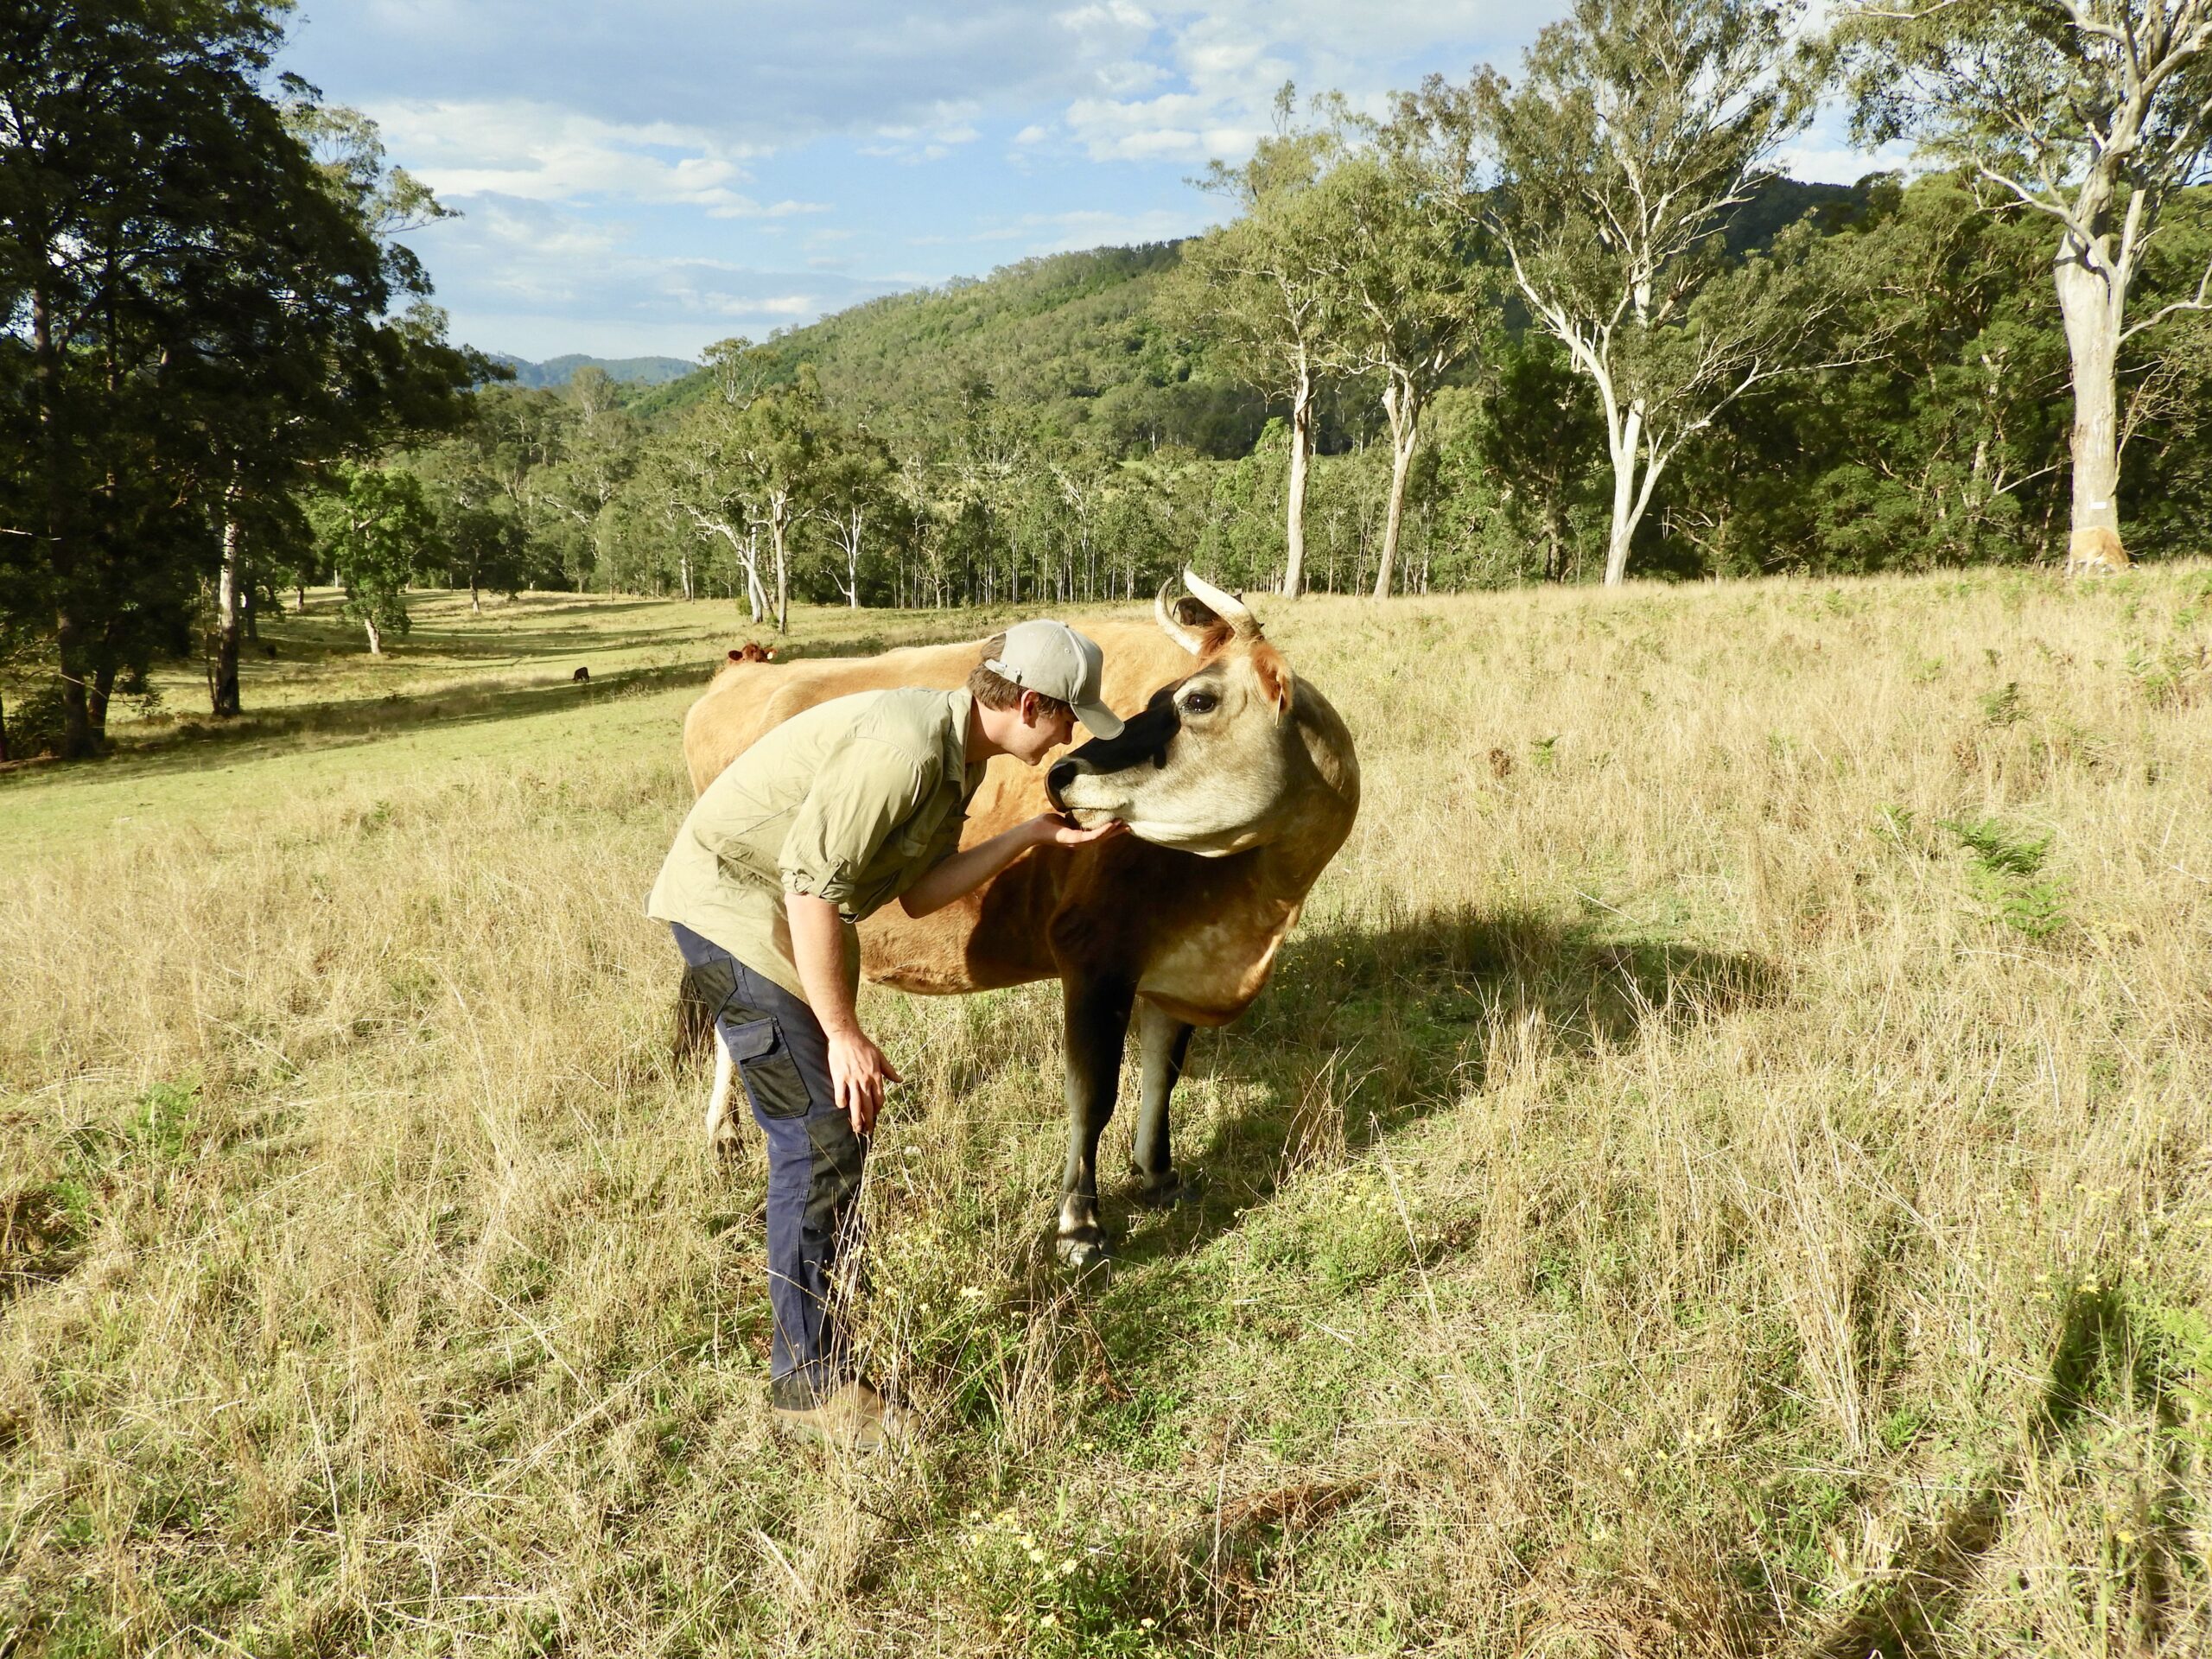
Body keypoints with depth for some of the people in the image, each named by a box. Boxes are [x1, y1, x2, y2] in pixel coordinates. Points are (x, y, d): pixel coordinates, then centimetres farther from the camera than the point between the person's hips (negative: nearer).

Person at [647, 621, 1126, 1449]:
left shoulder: (956, 757, 5)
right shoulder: (907, 744, -26)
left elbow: (920, 892, 3)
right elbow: (812, 884, -28)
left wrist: (1035, 834, -1)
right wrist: (845, 1035, -24)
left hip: (786, 915, 10)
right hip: (733, 903, -10)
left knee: (843, 1120, 15)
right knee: (820, 1138, -8)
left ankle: (819, 1310, 33)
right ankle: (809, 1380, 4)